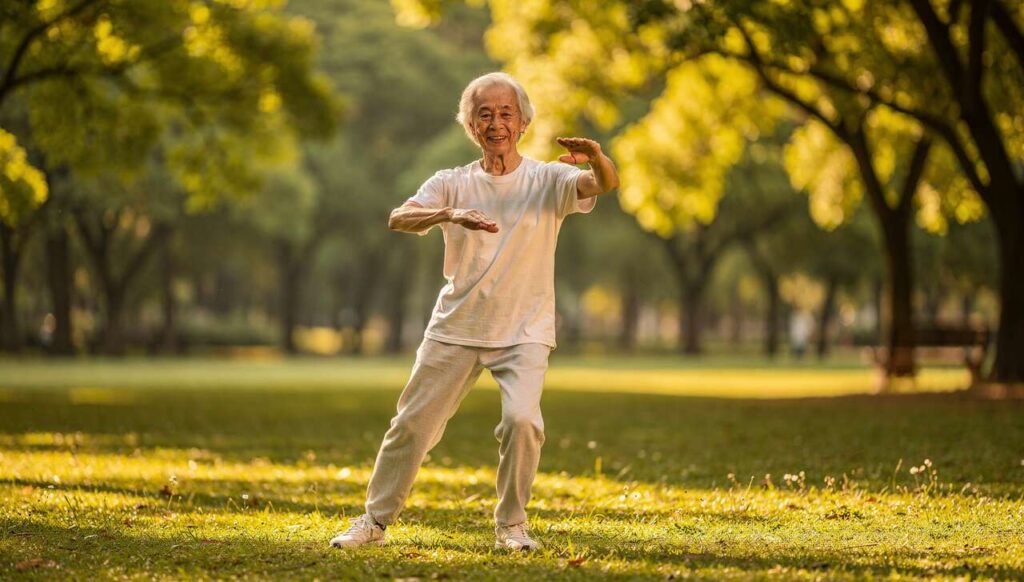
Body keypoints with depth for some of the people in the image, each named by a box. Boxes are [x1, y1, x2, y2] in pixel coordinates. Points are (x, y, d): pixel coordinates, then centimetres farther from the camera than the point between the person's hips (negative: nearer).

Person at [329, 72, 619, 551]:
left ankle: (511, 525, 0)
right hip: (455, 330, 2)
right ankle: (375, 520, 19)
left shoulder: (548, 180, -2)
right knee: (414, 422, 3)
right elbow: (399, 218, -16)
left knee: (521, 420, -20)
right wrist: (451, 214, -36)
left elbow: (605, 184, -22)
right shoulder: (453, 184, 2)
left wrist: (596, 158, -46)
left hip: (524, 332, -2)